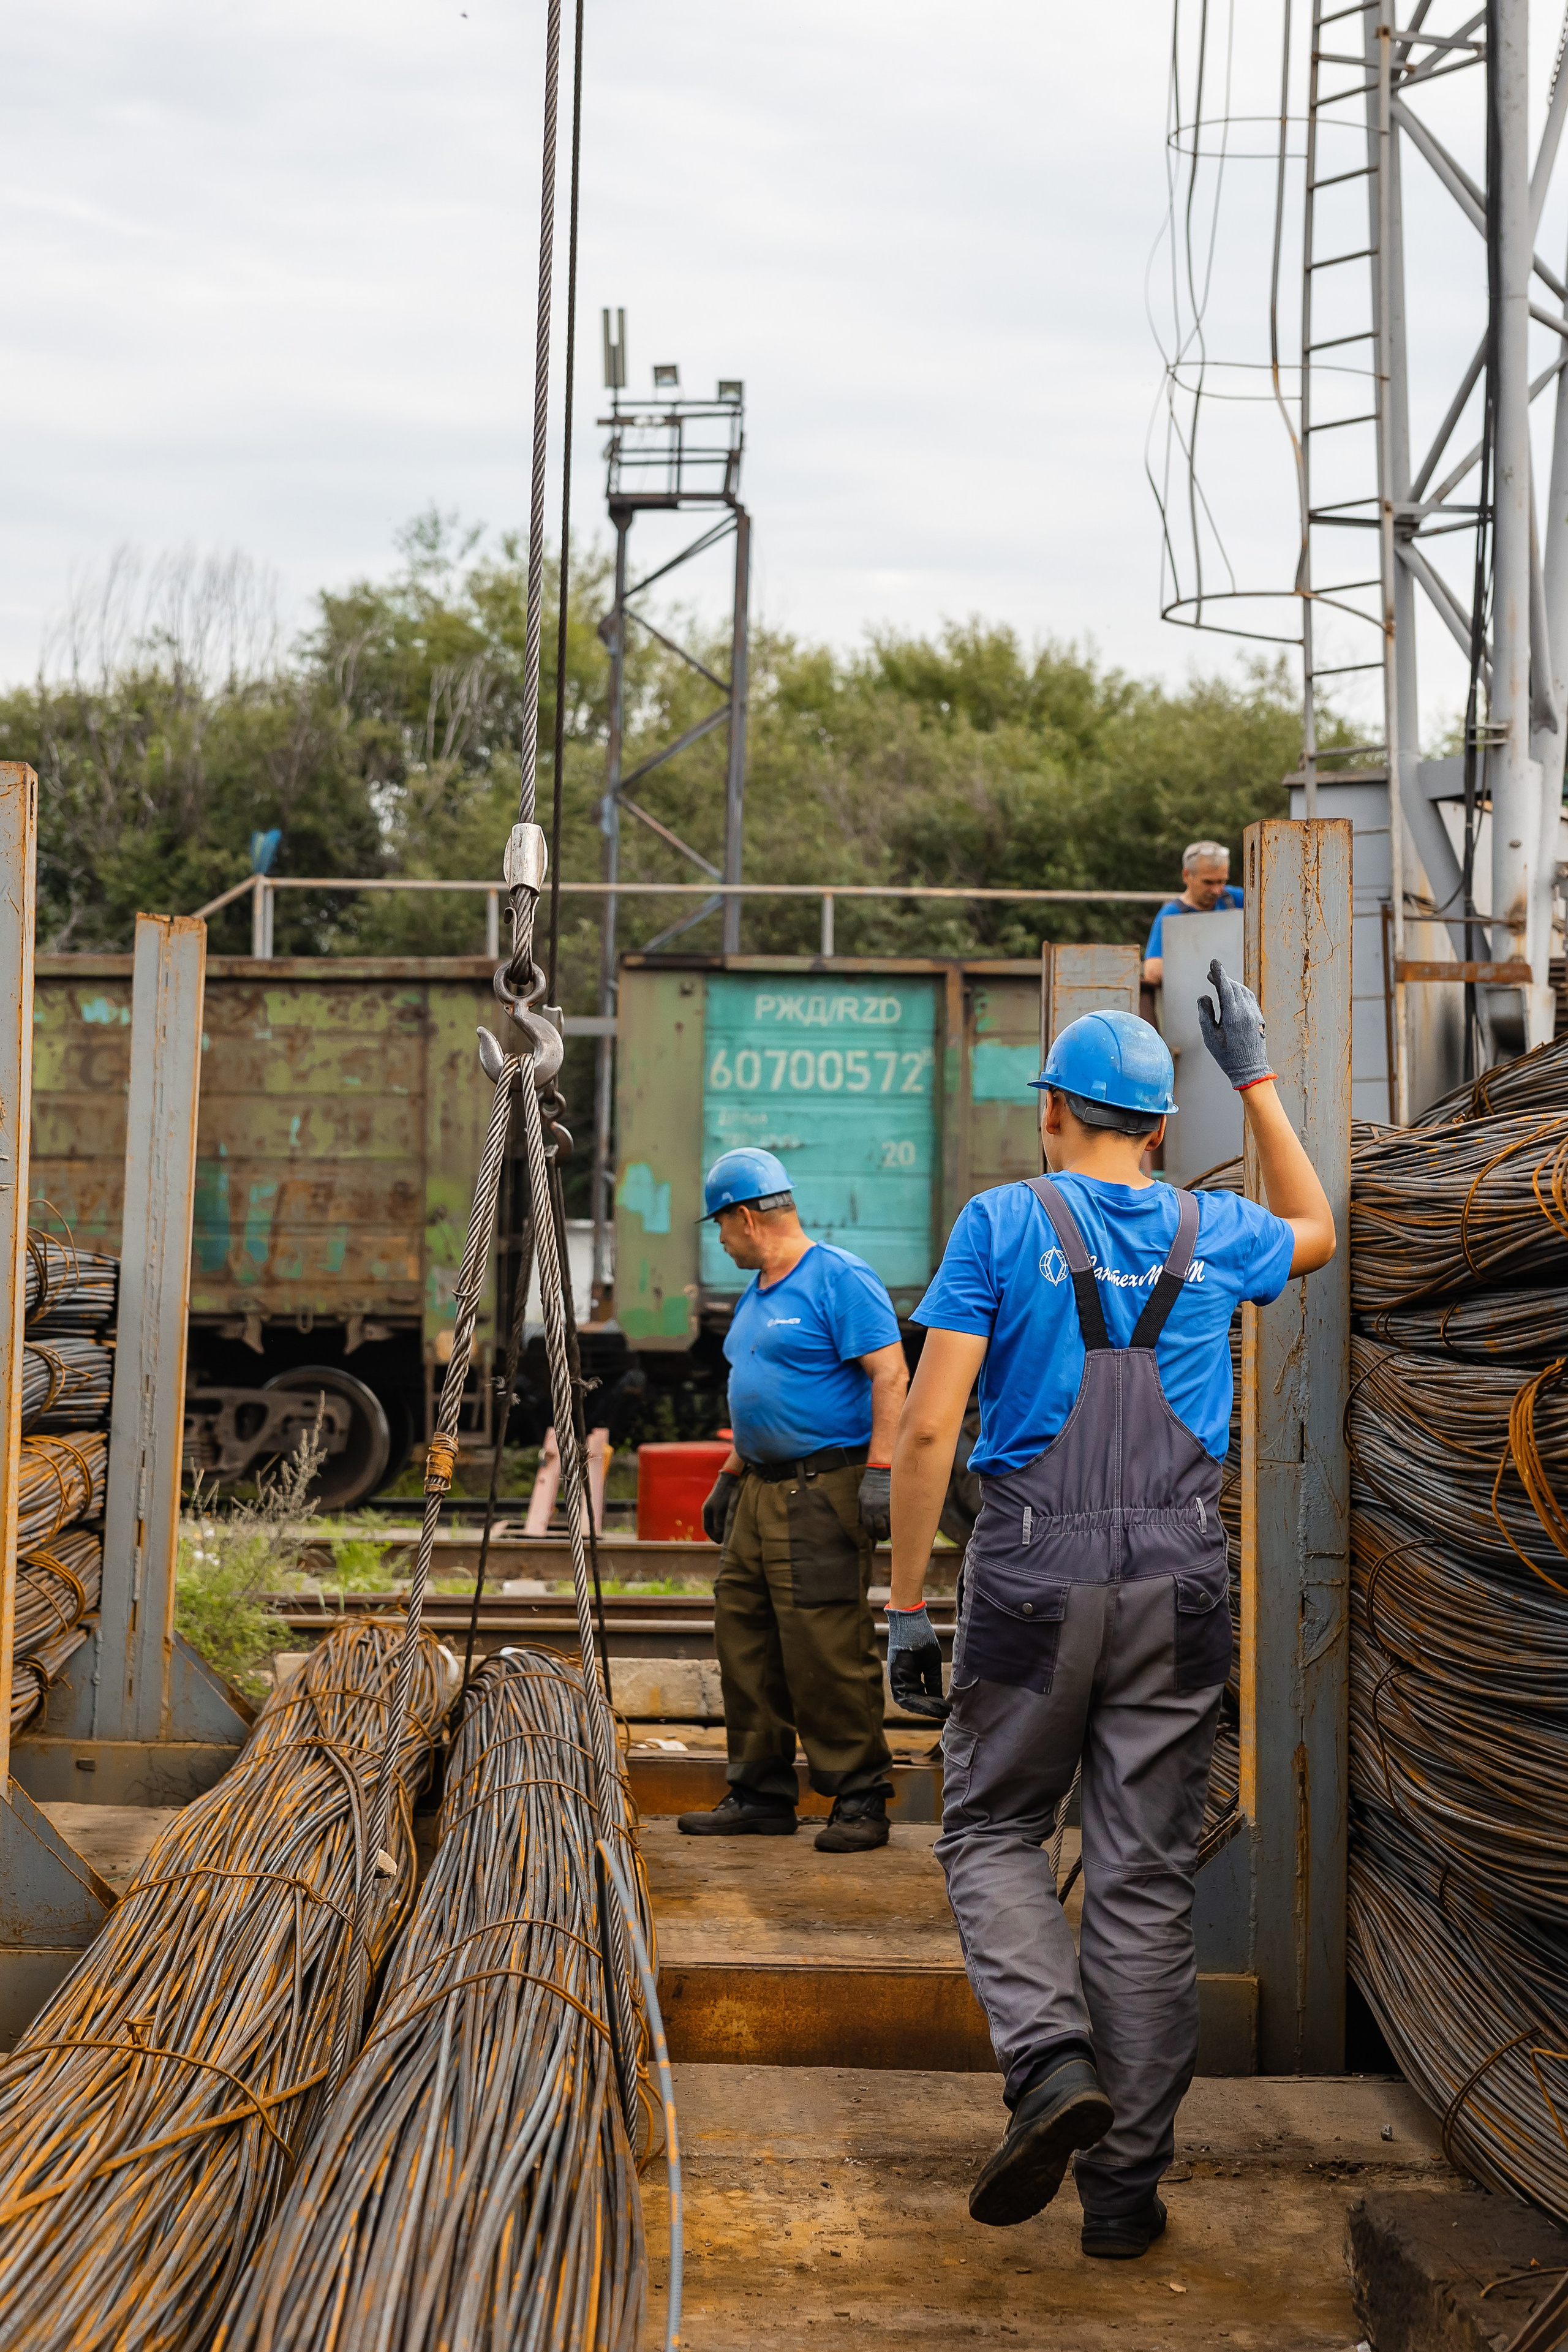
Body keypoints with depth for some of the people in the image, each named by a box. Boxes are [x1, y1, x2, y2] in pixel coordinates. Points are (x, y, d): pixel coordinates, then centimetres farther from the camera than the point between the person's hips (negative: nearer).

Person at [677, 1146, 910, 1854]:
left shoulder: (840, 1279, -11)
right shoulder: (756, 1295, 19)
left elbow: (890, 1375, -17)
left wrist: (879, 1471, -22)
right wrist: (729, 1477, 26)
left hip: (823, 1493, -10)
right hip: (760, 1491, 10)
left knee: (829, 1651, -9)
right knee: (745, 1641, 9)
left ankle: (859, 1801, -1)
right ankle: (761, 1795, 17)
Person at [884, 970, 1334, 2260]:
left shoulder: (1002, 1223, -2)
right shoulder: (1212, 1233, 8)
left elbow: (930, 1425, -8)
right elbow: (1316, 1231, 33)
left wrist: (907, 1601, -2)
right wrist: (1257, 1077, 34)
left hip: (1034, 1574, -2)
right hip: (1178, 1575, 3)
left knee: (994, 1830, 14)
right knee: (1145, 1874, 7)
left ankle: (1052, 2059, -9)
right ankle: (1126, 2182, 11)